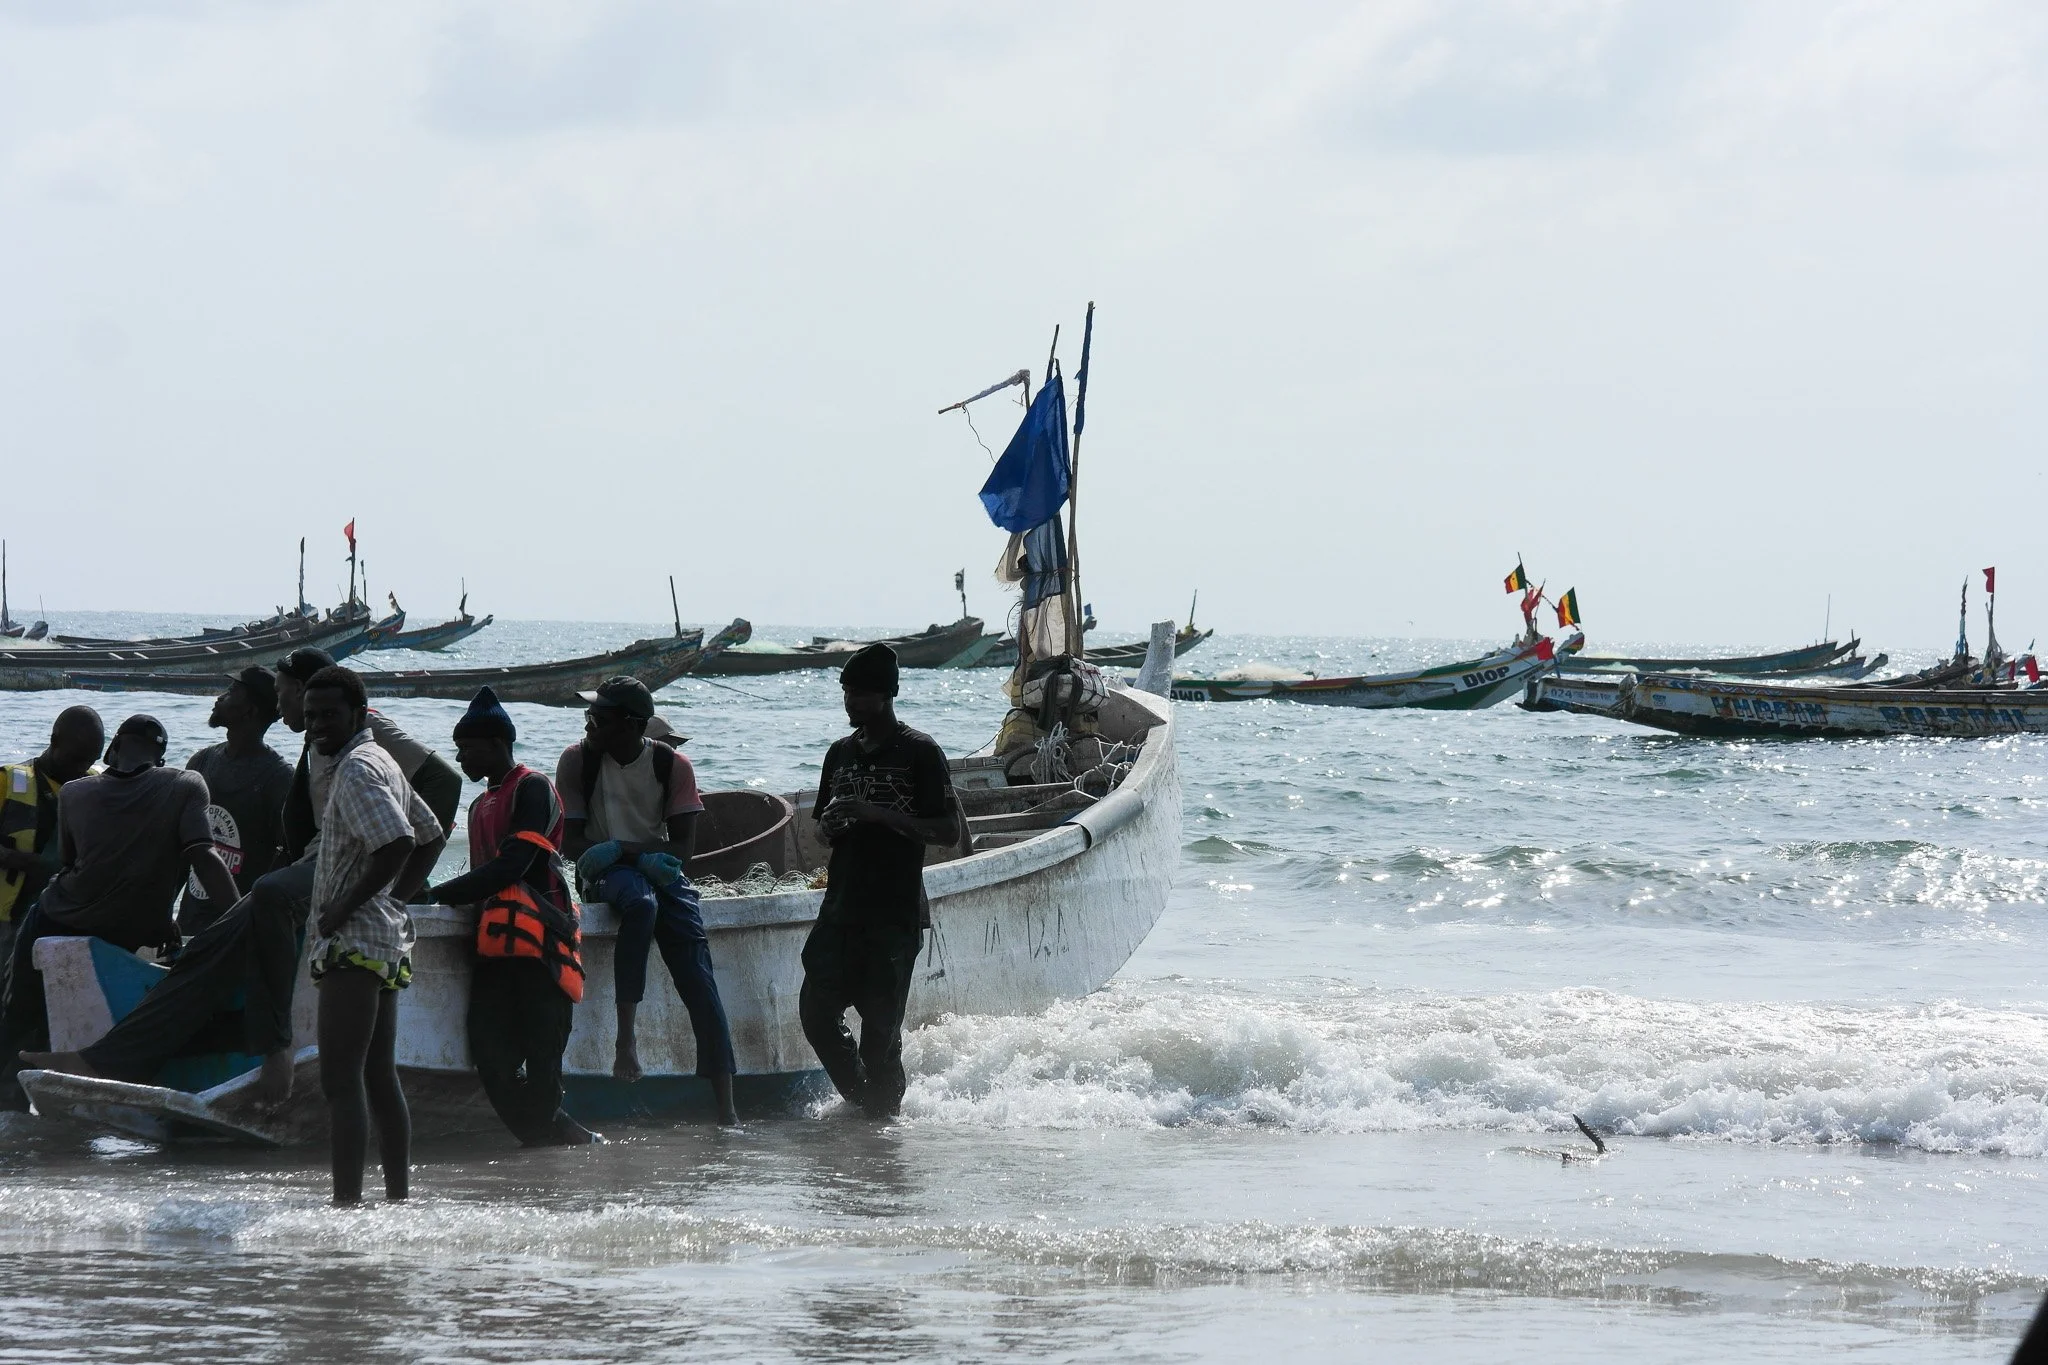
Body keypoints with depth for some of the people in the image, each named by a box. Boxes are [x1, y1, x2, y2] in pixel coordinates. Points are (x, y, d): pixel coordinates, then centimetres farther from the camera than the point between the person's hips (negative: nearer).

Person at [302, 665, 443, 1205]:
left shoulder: (357, 768, -13)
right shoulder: (381, 762, 18)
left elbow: (397, 843, -27)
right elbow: (430, 836, 29)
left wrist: (345, 907, -20)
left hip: (353, 940, -11)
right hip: (386, 940, 11)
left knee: (341, 1080, -13)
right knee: (379, 1079, 13)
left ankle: (346, 1203, -19)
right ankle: (399, 1198, 15)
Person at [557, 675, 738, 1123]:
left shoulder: (672, 766, -2)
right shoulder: (577, 761, -3)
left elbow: (682, 847, -5)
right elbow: (571, 843, -6)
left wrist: (622, 849, -21)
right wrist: (644, 856, -19)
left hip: (658, 869, 2)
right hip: (606, 873, -2)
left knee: (697, 977, -15)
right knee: (641, 902, -38)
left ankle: (726, 1107, -19)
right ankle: (625, 1037, -40)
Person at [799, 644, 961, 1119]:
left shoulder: (918, 753, -4)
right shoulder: (841, 754, 15)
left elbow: (949, 831, -9)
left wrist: (878, 814, -18)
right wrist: (830, 825, -1)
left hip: (895, 914, -6)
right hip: (842, 909, 6)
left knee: (881, 1027, -5)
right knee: (816, 1011, 1)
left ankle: (882, 1114, 7)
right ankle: (862, 1101, 18)